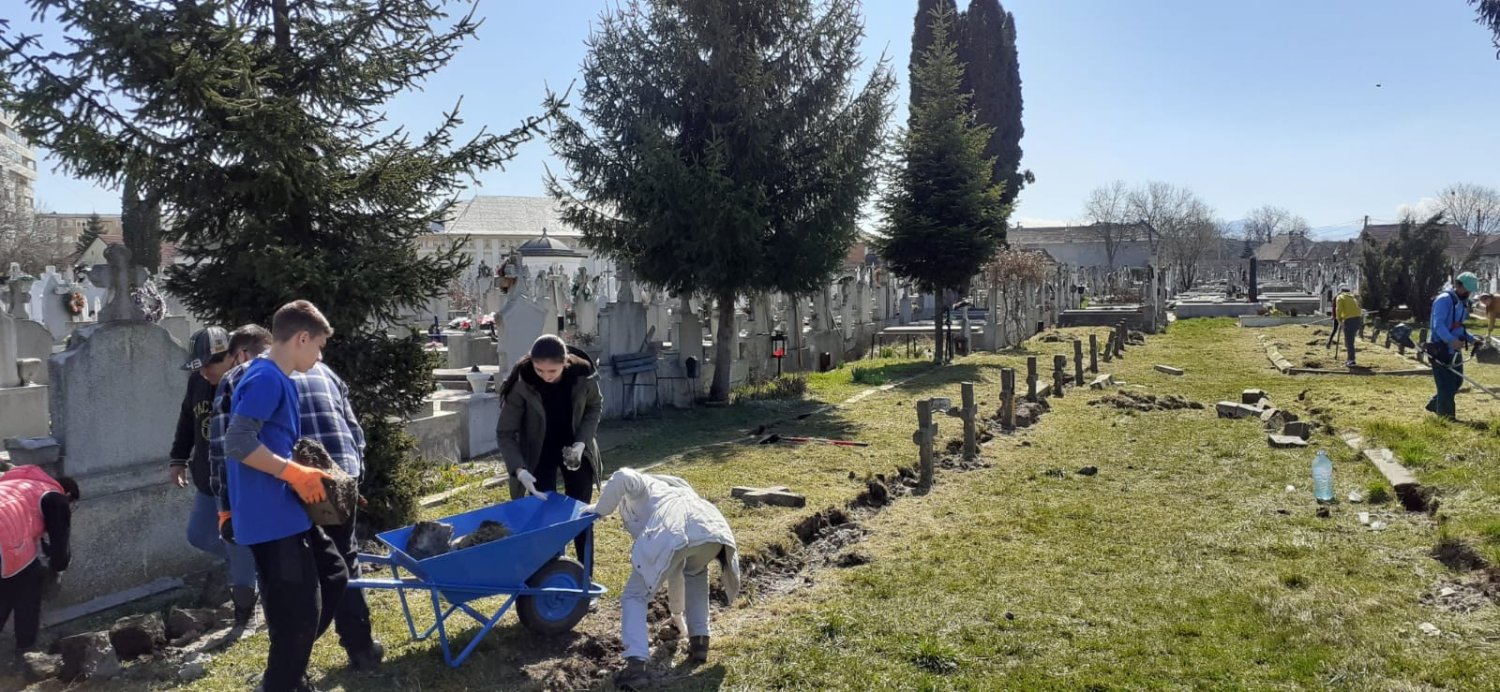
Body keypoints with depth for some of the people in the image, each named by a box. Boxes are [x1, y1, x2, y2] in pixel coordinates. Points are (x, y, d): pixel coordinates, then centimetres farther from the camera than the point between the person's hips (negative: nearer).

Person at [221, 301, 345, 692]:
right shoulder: (267, 378, -16)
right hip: (270, 518, -10)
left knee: (333, 576, 19)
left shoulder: (277, 379, 15)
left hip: (286, 512, 10)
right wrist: (296, 473, -19)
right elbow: (237, 443, -24)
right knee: (298, 613, -2)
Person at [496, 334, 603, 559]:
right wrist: (519, 469, -33)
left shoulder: (582, 373, -24)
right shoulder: (521, 384, -28)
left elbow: (595, 407, -3)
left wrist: (581, 443, -16)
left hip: (574, 449, 2)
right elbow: (505, 433, -20)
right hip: (539, 455, -2)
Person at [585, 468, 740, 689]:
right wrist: (677, 611, 66)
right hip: (713, 531, 6)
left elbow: (623, 477, 4)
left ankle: (636, 663, -5)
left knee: (634, 597, 14)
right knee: (695, 572, 39)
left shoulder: (640, 487, 34)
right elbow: (677, 567, 55)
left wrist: (600, 510, 20)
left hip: (670, 535, -5)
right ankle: (699, 641, 27)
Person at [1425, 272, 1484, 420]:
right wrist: (1451, 340, -40)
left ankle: (1434, 405, 31)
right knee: (1446, 385, -5)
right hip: (1440, 349, -9)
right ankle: (1446, 418, 4)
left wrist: (1471, 338, 7)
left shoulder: (1463, 302, 15)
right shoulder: (1444, 300, -15)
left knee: (1457, 382, 14)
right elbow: (1438, 325, -26)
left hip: (1455, 350, 9)